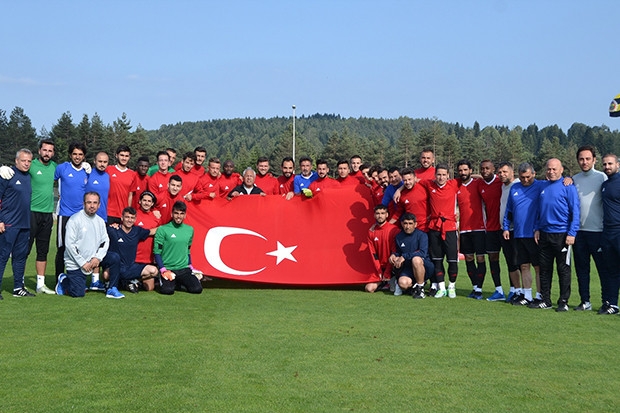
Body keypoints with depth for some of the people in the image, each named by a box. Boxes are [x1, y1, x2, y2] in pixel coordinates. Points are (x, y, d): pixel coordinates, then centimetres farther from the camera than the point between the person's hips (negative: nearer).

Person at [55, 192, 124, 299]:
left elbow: (105, 241, 6)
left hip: (93, 259, 5)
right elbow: (70, 244, -15)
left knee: (115, 257, -17)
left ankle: (112, 289, -5)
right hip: (75, 263, -5)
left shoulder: (100, 221, 7)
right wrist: (83, 263, -16)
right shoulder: (75, 220, -11)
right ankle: (63, 280, 22)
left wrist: (97, 258, -12)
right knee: (78, 293, -10)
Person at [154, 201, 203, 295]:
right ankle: (163, 280, 10)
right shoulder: (162, 230, -5)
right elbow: (157, 252, -5)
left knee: (197, 289, -17)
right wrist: (163, 270, -13)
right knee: (167, 290, -28)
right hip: (168, 269, -4)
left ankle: (180, 282, 15)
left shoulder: (190, 230, 10)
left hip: (184, 269, 4)